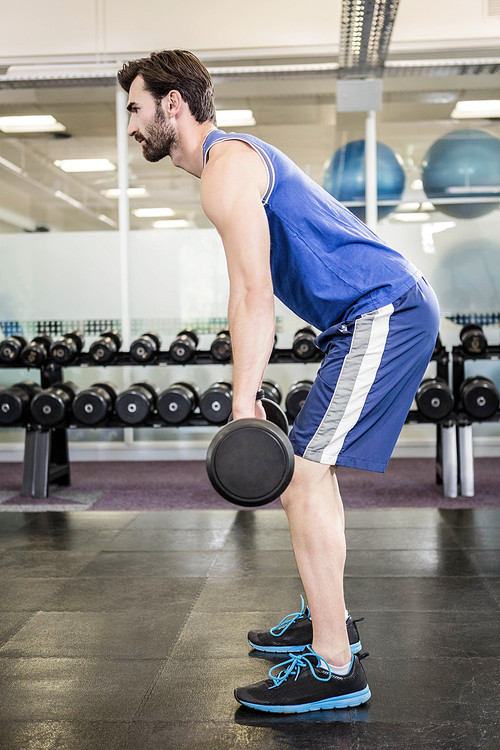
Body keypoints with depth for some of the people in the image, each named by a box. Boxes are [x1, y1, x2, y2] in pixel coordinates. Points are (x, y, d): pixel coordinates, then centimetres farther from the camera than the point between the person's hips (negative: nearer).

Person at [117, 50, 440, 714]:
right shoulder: (236, 157, 22)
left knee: (302, 478, -12)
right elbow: (250, 295, 22)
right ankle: (328, 619, 27)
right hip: (392, 311, 11)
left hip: (382, 316, -11)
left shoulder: (226, 165, -10)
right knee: (310, 470, 16)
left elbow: (253, 293, -20)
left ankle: (334, 668, -5)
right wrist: (247, 394, 23)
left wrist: (244, 404, -19)